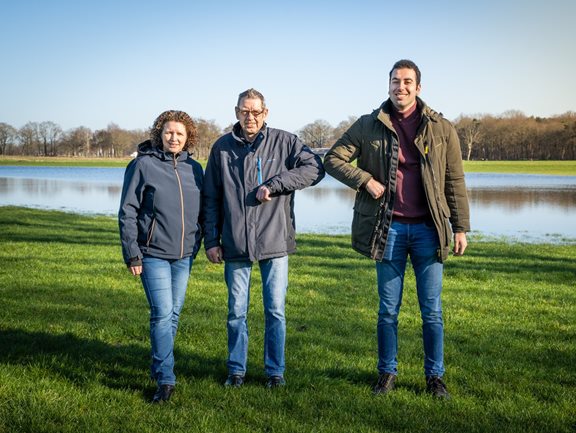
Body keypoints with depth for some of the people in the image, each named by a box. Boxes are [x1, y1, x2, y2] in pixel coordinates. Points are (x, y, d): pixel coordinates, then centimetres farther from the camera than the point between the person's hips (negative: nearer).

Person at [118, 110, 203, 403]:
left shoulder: (194, 169, 8)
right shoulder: (143, 165, -5)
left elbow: (203, 212, 16)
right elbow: (127, 212, -5)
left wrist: (199, 244, 10)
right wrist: (131, 254, -9)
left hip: (184, 255, 5)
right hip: (153, 253, -5)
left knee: (174, 313, 11)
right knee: (162, 313, -10)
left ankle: (158, 366, 28)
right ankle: (165, 379, -5)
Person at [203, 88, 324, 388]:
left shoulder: (283, 142, 1)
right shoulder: (222, 147, 7)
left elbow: (315, 168, -10)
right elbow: (211, 198, 10)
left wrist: (274, 184, -16)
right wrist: (211, 240, 5)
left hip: (274, 242, -1)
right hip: (235, 244, 2)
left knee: (276, 311, 5)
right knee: (236, 312, 9)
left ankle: (275, 371, 19)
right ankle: (236, 369, 24)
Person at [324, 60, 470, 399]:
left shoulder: (441, 129, 2)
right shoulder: (369, 126, 2)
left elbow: (455, 182, 4)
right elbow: (333, 159, 5)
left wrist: (461, 228, 0)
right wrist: (364, 180, -10)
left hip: (427, 230, 0)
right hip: (389, 229, 0)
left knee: (432, 310, 7)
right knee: (388, 310, 10)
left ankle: (435, 376, 21)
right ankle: (388, 373, 24)